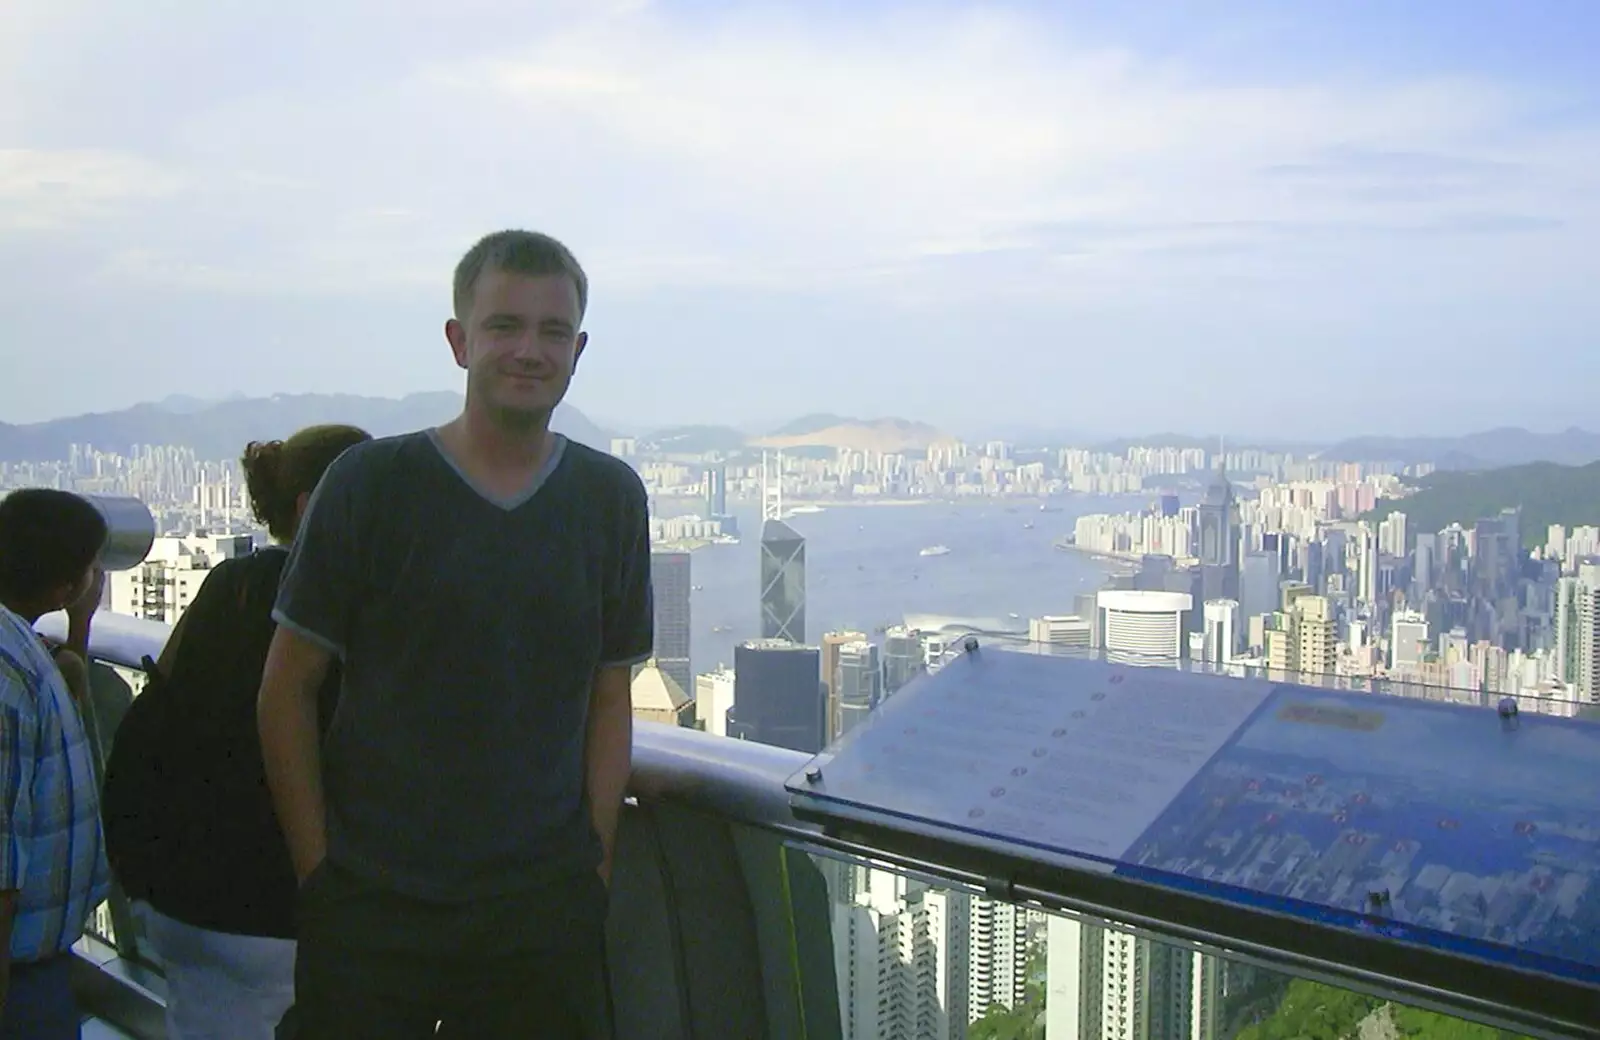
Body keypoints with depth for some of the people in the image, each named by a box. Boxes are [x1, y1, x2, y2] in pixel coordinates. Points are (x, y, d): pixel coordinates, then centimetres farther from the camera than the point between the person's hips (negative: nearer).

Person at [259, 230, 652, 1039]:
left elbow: (610, 701, 8)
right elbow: (287, 691, -1)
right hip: (371, 905, -2)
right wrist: (318, 871, -4)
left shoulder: (610, 498, 3)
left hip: (545, 909, 2)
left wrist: (595, 867, 2)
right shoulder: (371, 482, -5)